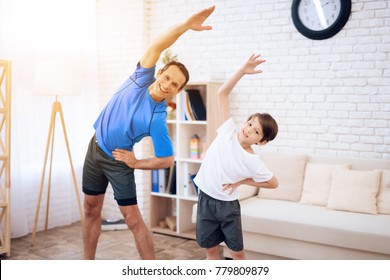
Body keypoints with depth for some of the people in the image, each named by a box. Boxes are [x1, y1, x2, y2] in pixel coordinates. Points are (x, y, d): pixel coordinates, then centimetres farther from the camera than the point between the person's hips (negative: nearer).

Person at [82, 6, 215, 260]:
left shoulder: (157, 119, -24)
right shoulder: (142, 79, -14)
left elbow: (168, 160, -18)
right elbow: (156, 47, -26)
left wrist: (137, 163, -12)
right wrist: (186, 25, -37)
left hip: (119, 160, -5)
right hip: (95, 149, 5)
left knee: (133, 219, -4)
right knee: (91, 211, 12)